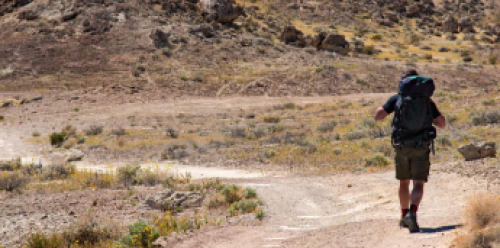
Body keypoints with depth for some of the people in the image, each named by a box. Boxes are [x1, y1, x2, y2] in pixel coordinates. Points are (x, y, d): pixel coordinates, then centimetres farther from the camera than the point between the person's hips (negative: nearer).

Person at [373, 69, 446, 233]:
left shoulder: (397, 98, 1)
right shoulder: (427, 100, 6)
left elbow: (377, 116, -5)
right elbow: (442, 123, 8)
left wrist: (383, 108, 17)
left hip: (402, 146, 1)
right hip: (421, 147, -1)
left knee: (404, 182, 19)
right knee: (418, 184, -4)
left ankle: (404, 216, 26)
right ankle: (412, 213, -28)